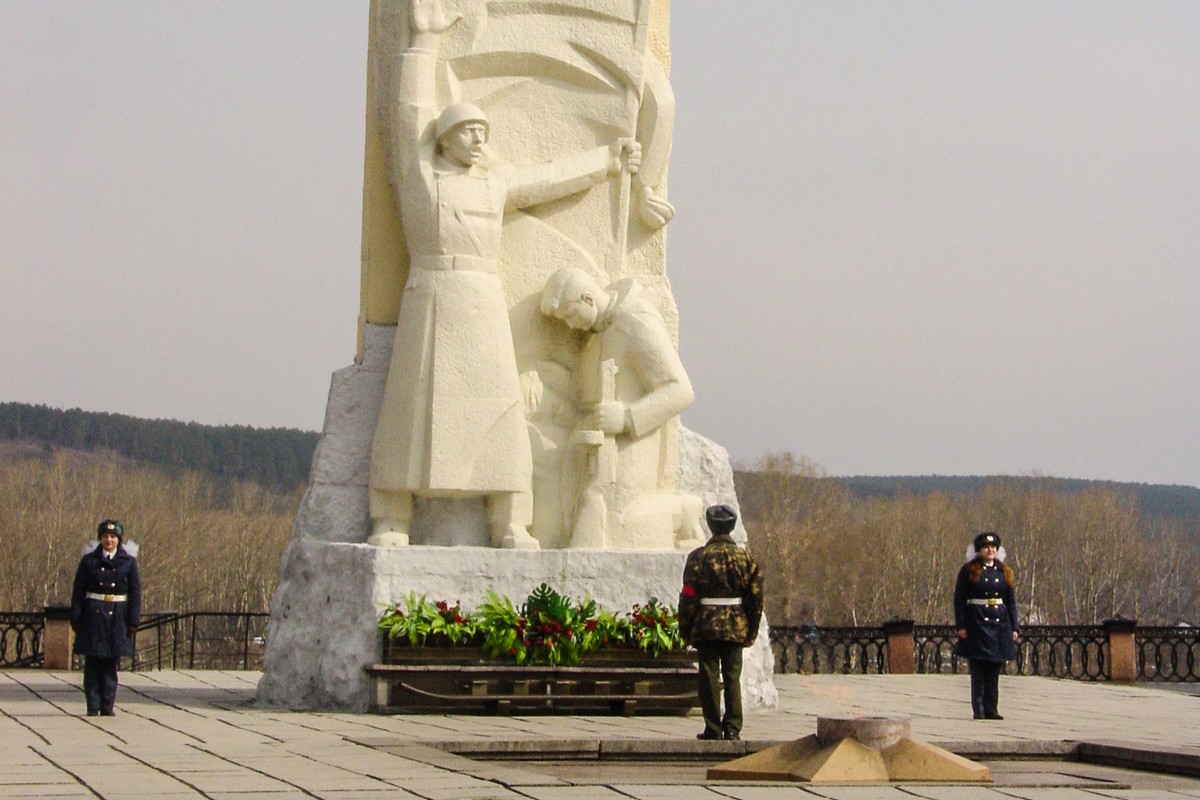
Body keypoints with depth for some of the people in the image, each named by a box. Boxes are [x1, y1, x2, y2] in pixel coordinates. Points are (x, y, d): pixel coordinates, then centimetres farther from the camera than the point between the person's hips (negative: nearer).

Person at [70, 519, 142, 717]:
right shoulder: (88, 561, 4)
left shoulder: (128, 562, 5)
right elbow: (78, 591, 3)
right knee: (92, 664, -1)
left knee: (111, 664, 3)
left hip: (117, 618, 0)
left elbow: (135, 593, 4)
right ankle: (93, 707, 3)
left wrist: (133, 621, -3)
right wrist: (76, 619, -4)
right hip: (93, 616, 0)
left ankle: (107, 706, 7)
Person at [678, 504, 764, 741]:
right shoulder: (745, 557, 4)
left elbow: (688, 596, -5)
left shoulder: (698, 557, -5)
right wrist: (751, 631, 13)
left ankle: (713, 729, 2)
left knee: (709, 678, 2)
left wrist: (686, 630, 2)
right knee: (733, 677, 8)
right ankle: (733, 728, 4)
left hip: (706, 626, -2)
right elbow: (756, 596, 6)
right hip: (735, 627, 2)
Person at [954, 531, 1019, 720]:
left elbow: (1011, 601, 13)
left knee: (995, 668, 5)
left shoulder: (1004, 571, 12)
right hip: (977, 623, -4)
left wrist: (1014, 628, 7)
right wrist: (961, 626, -10)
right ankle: (978, 709, 0)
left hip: (1000, 623, 4)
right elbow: (959, 599, -3)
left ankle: (991, 709, 9)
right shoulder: (969, 571, 0)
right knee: (978, 668, -3)